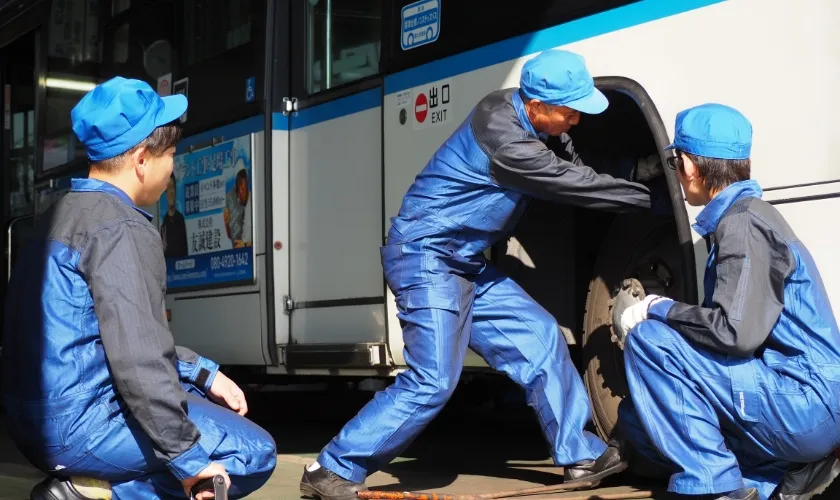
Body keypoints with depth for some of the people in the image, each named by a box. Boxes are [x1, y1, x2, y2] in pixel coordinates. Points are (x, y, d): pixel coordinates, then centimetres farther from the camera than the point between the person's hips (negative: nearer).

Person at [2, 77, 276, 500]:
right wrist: (187, 460, -18)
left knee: (207, 401, 26)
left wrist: (205, 374, 16)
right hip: (78, 424, -10)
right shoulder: (122, 228, -18)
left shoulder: (67, 214, 13)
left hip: (38, 417, 10)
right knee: (253, 452, -1)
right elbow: (138, 355, -24)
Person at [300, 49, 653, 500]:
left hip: (466, 263, 10)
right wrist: (649, 199, -6)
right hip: (426, 257, -10)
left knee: (539, 339, 7)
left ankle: (581, 455, 15)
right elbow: (575, 184, -17)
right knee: (432, 381, -14)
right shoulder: (506, 138, -24)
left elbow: (574, 169, 12)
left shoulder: (520, 116, 4)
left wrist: (636, 192, 0)